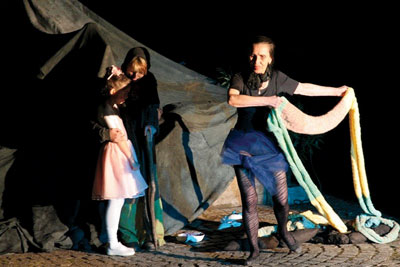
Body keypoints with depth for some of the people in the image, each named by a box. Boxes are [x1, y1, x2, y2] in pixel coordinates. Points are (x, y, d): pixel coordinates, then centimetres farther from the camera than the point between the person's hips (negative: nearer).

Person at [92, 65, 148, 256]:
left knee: (118, 201, 12)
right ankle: (113, 245, -3)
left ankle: (114, 242, 18)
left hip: (121, 154, 10)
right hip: (115, 154, -10)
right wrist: (131, 159, -13)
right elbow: (118, 136, -15)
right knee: (116, 201, -7)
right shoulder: (107, 109, -14)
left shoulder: (114, 108, 16)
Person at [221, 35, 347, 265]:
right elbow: (233, 99, -30)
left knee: (281, 198, 7)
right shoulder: (240, 78, -10)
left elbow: (305, 88, 12)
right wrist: (267, 100, -33)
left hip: (269, 145, 2)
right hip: (243, 148, -2)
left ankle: (284, 231, 39)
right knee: (249, 202, 1)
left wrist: (335, 91, 21)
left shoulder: (277, 78, -2)